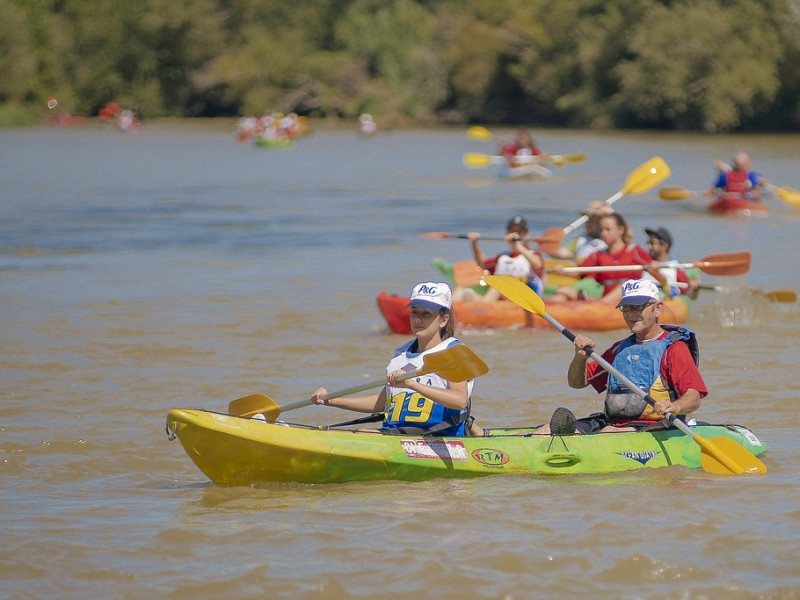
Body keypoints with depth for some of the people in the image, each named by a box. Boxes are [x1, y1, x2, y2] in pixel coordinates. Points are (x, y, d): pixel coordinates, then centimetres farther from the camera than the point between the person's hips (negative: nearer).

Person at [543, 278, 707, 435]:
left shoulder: (673, 348, 4)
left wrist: (674, 407, -33)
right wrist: (580, 357, 6)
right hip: (611, 422, 6)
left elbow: (694, 398, -9)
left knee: (609, 432, -39)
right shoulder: (620, 349, 27)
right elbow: (576, 382, 28)